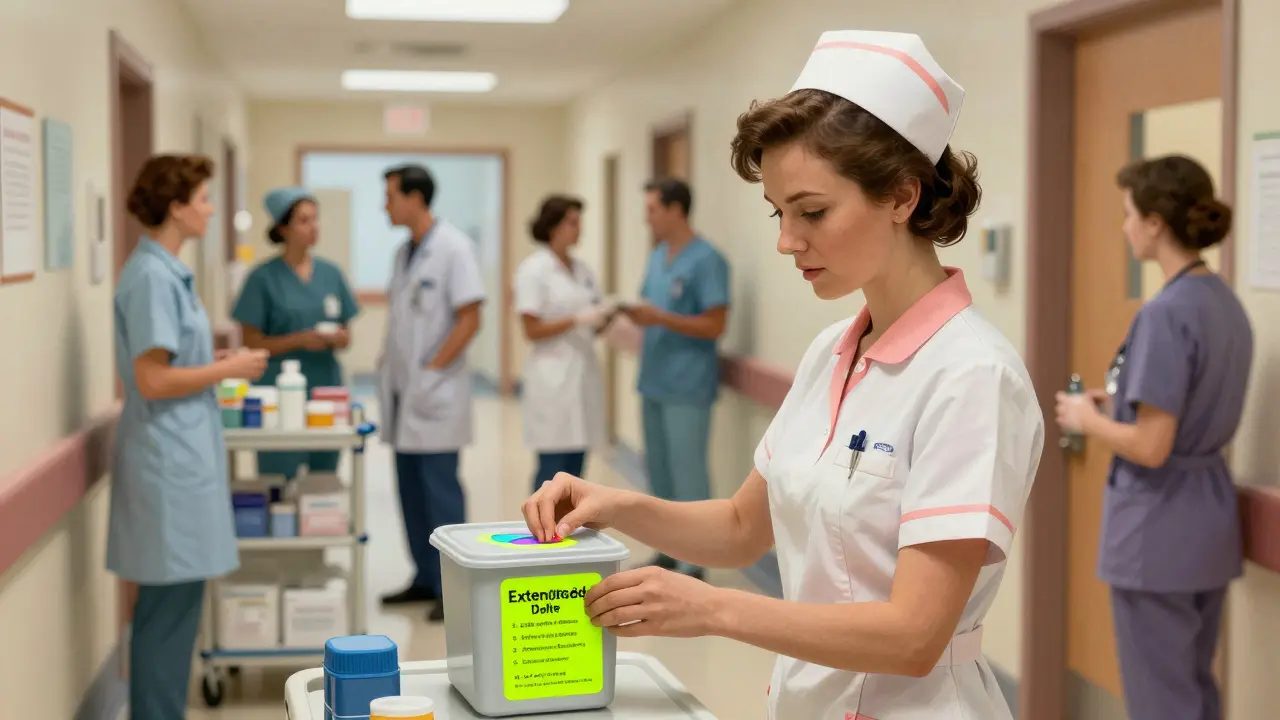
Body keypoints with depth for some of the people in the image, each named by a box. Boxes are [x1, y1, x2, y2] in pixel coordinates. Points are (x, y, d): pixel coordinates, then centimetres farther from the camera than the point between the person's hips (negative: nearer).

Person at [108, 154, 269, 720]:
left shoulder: (166, 271, 11)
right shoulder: (151, 277, -18)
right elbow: (153, 380, -21)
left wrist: (217, 360, 7)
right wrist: (228, 370, -12)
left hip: (181, 454, 10)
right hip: (168, 456, -10)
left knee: (174, 603, 15)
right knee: (169, 606, -1)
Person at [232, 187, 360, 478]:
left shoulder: (331, 273, 9)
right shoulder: (264, 278, -5)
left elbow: (347, 336, 13)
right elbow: (252, 343, -6)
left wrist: (337, 338, -9)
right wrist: (300, 340, -18)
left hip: (327, 391, 5)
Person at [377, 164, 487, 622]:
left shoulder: (453, 247, -10)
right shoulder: (404, 253, 12)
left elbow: (469, 319, -13)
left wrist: (432, 370, -15)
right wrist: (388, 361, 6)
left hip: (435, 394, -7)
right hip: (402, 392, 7)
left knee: (440, 491, -4)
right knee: (411, 490, 11)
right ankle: (426, 579, 21)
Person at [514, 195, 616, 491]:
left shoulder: (582, 270, 13)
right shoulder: (533, 269, -6)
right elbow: (532, 330, -11)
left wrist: (606, 315, -5)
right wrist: (577, 320, -18)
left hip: (585, 372, 6)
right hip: (553, 377, -6)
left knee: (574, 471, 7)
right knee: (552, 471, -6)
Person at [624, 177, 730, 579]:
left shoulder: (706, 260, -13)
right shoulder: (658, 256, 13)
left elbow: (714, 325, -16)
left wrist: (661, 318, -22)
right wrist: (636, 311, -5)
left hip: (687, 387, -8)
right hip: (654, 383, 9)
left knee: (687, 473, -3)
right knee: (659, 469, 15)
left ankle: (693, 564, 4)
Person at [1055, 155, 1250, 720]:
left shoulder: (1166, 313, -21)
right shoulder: (1227, 303, 6)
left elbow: (1152, 447, -23)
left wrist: (1086, 420, -7)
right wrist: (1121, 401, 11)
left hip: (1158, 529, -9)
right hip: (1210, 520, 9)